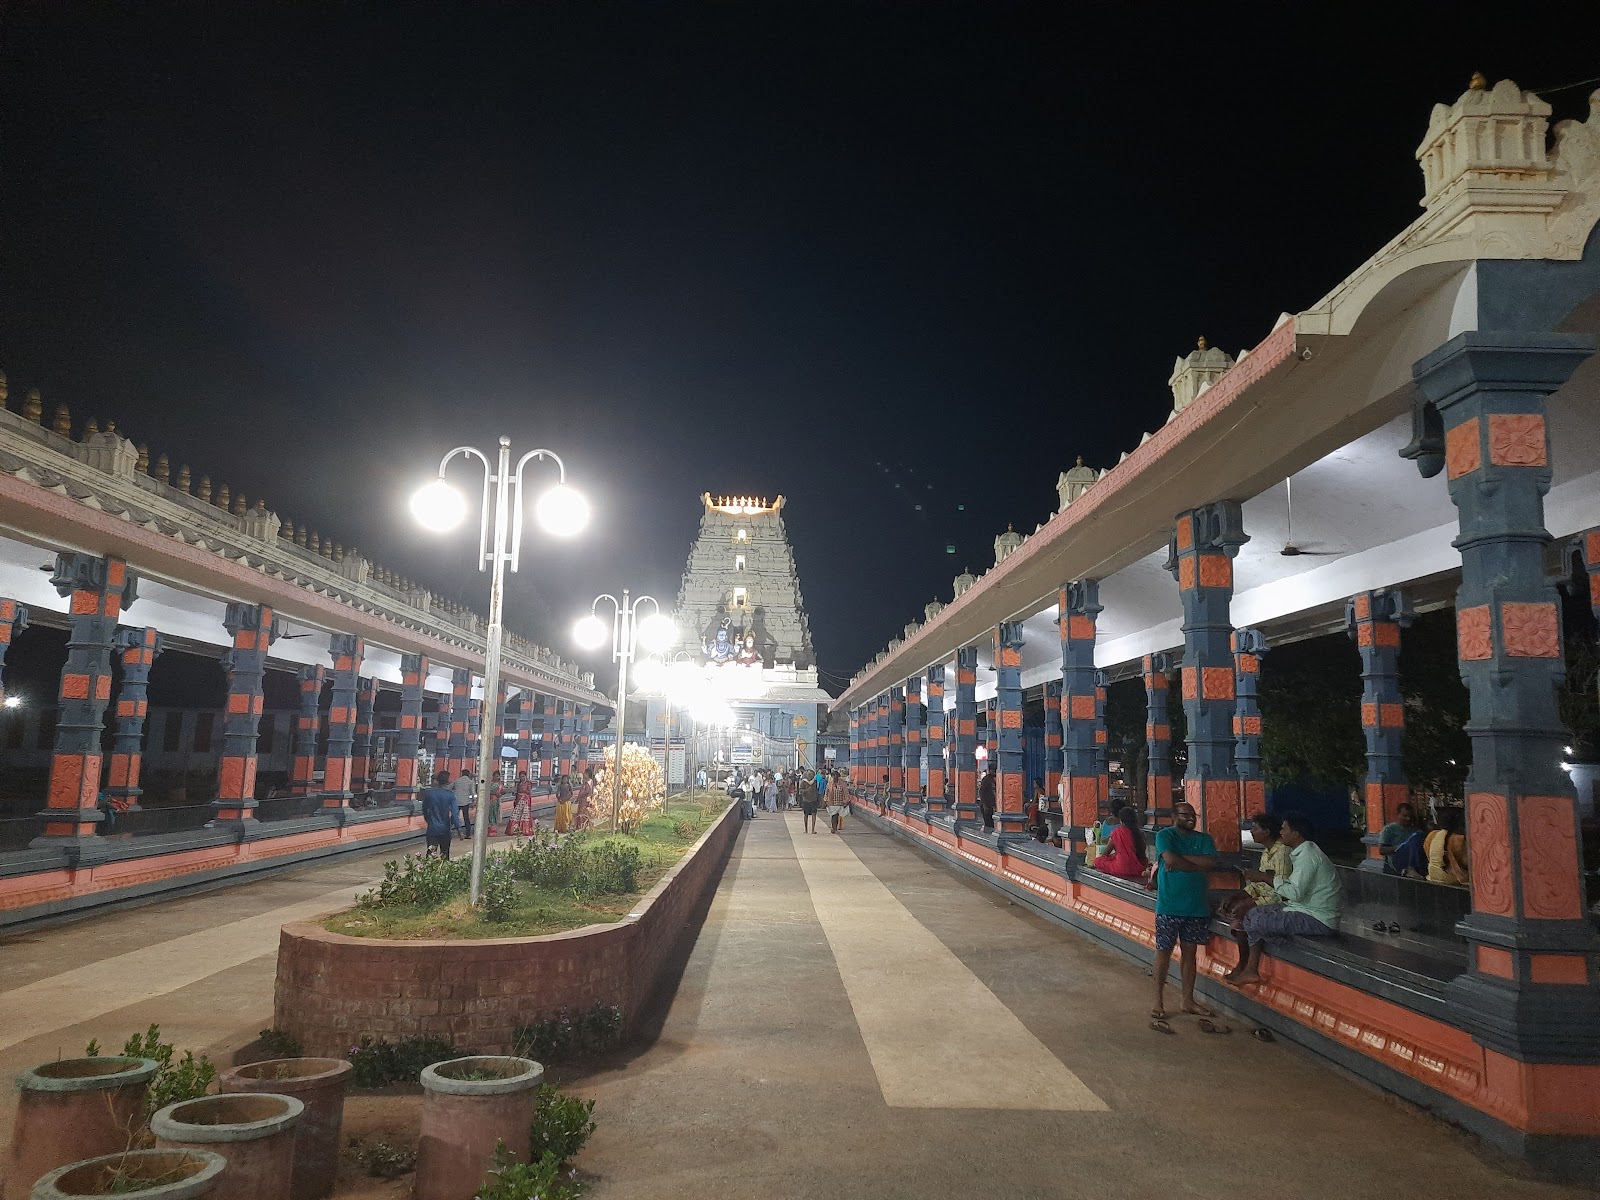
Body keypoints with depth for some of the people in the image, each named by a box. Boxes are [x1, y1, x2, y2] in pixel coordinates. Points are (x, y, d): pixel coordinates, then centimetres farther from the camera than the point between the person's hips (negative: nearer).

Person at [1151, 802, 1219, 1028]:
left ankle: (1188, 1001, 26)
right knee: (1164, 952, 2)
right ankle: (1158, 1004, 10)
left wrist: (1180, 857, -14)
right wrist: (1197, 865, -11)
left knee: (1190, 952, 14)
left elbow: (1210, 862, -10)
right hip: (1169, 907, -4)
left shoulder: (1204, 839, 7)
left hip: (1196, 906, 4)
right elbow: (1171, 860, -22)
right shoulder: (1165, 835, -6)